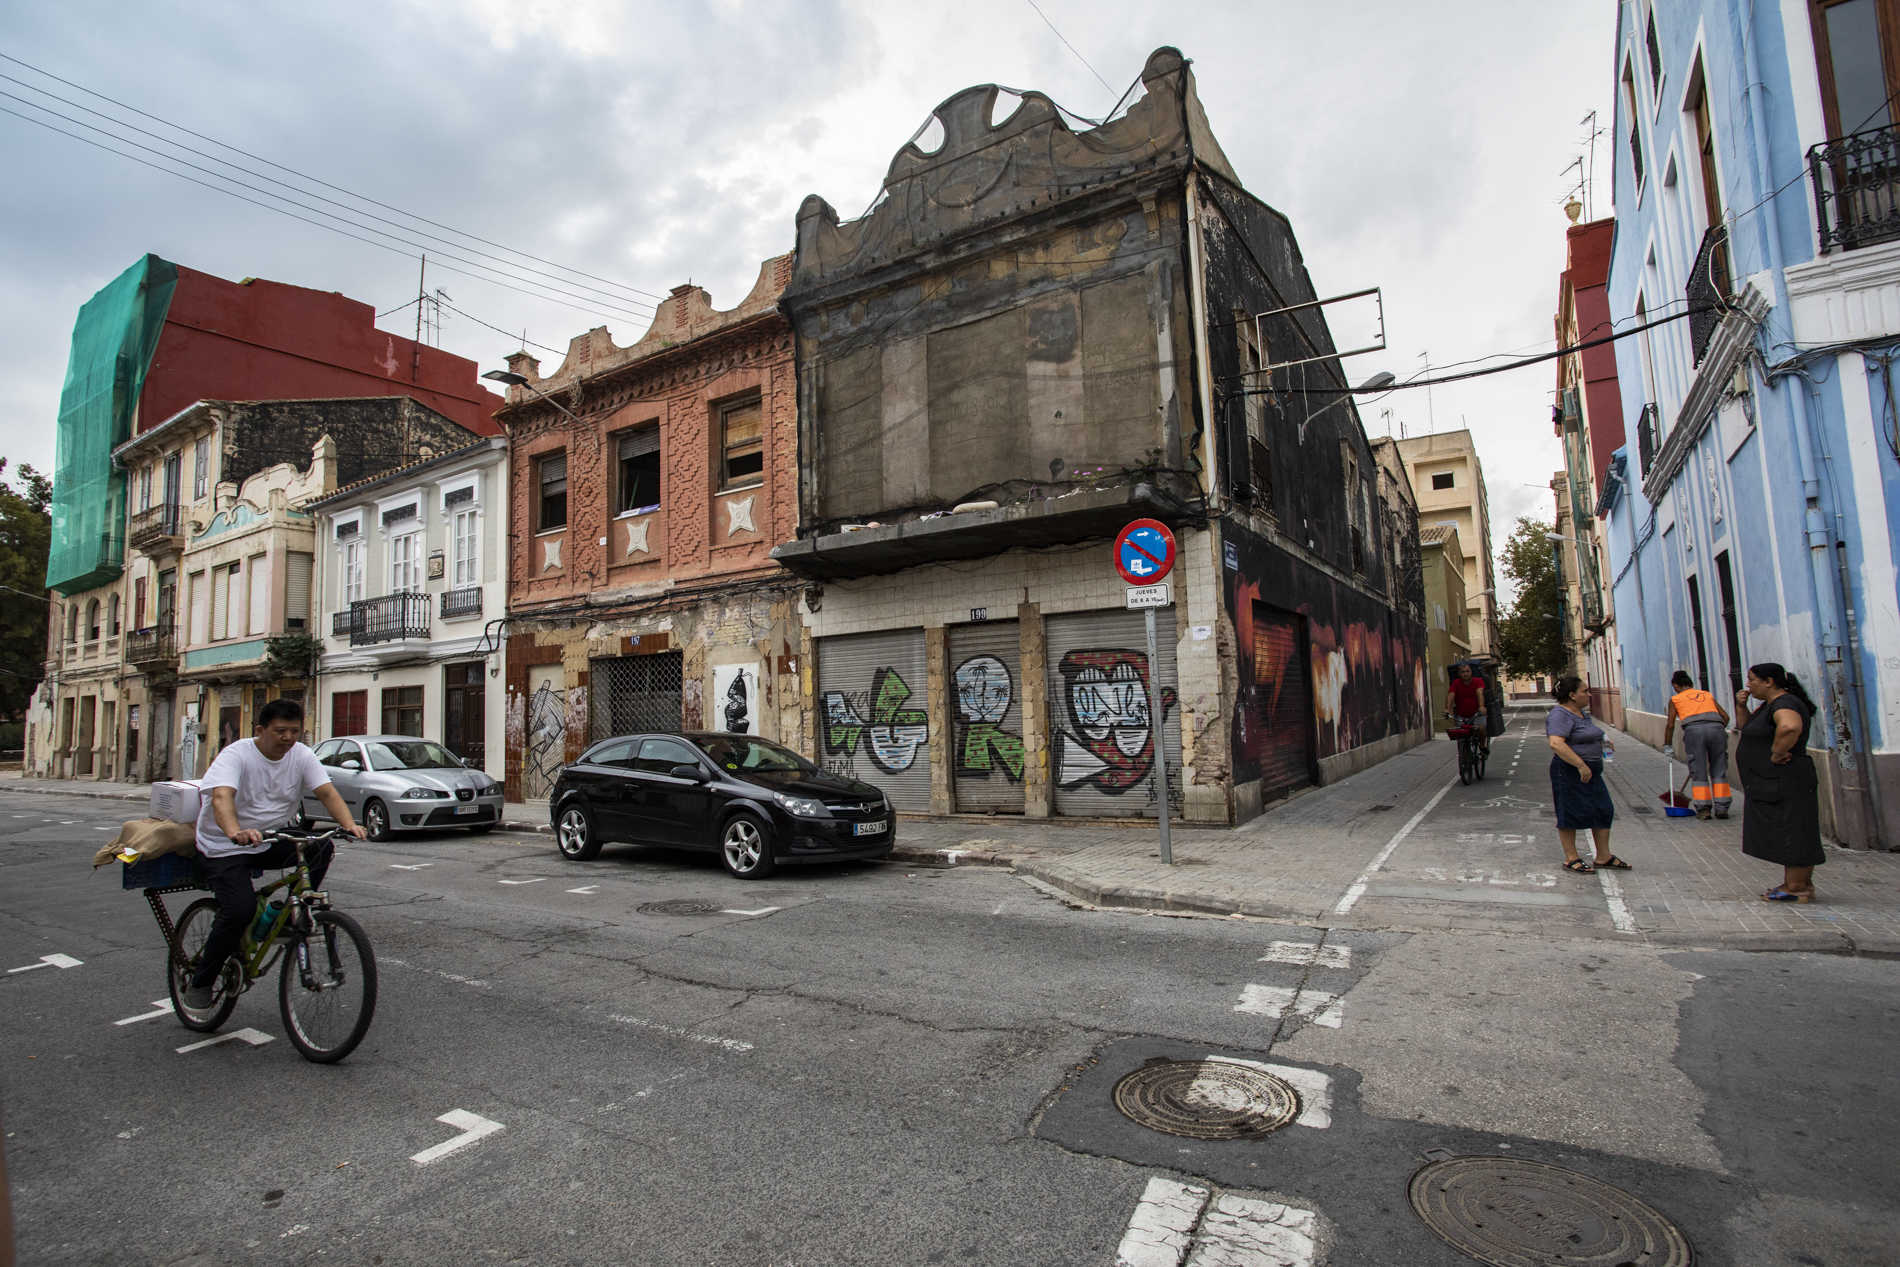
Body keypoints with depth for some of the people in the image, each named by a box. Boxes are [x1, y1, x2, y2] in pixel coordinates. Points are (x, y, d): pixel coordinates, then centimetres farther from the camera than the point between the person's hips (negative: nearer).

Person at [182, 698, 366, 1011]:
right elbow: (221, 797, -34)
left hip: (272, 841, 4)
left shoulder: (301, 755, -4)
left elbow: (326, 791, -14)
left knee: (321, 847, -23)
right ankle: (200, 983, 3)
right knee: (240, 910, -20)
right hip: (225, 847, -4)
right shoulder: (237, 754, -17)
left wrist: (349, 823, -33)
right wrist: (235, 831, -54)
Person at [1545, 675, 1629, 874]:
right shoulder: (1560, 715, -17)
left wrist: (1602, 741, 14)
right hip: (1570, 773, -10)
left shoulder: (1579, 713, 15)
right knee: (1570, 813, -1)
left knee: (1603, 811, 11)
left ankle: (1603, 856, 21)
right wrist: (1581, 765, -30)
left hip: (1589, 772, 10)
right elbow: (1556, 744, -30)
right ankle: (1571, 859, 8)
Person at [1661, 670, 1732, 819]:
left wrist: (1667, 745, 22)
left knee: (1698, 772, 4)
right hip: (1716, 728, 3)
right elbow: (1725, 716, 21)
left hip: (1694, 730, -3)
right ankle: (1722, 808, 10)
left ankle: (1703, 809, 3)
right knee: (1719, 770, 11)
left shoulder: (1675, 699, 19)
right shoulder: (1707, 695, 28)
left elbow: (1670, 725, 15)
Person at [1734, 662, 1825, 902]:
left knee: (1791, 834, -3)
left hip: (1784, 782, -10)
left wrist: (1776, 753, -27)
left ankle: (1797, 888, 3)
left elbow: (1790, 727, -40)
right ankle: (1793, 883, 23)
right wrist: (1742, 706, 9)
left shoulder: (1785, 704, -18)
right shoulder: (1769, 704, 14)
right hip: (1770, 783, 10)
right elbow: (1751, 729, 26)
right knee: (1784, 835, 15)